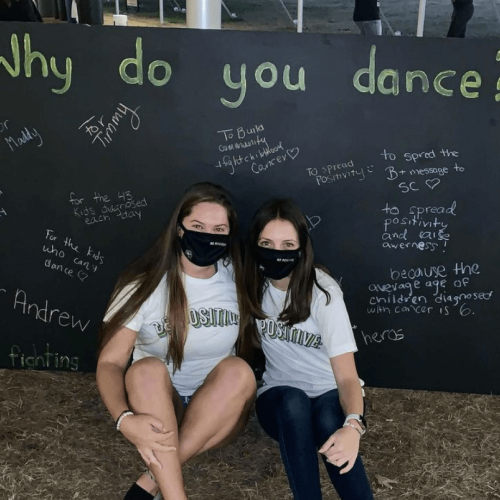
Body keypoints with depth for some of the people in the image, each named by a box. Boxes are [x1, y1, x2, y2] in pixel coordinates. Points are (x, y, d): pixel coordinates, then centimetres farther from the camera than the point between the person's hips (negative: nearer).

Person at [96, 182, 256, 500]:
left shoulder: (236, 279, -4)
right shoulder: (145, 284, -12)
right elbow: (110, 363, -15)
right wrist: (125, 419, -33)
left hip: (218, 413, 2)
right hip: (155, 407, -1)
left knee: (238, 370, -29)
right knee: (148, 369, -32)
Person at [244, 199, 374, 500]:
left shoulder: (322, 291, -20)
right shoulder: (253, 285, -8)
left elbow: (346, 374, -28)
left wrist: (353, 425, -48)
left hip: (331, 396, -2)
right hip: (280, 400, 2)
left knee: (328, 418, -37)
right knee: (293, 403, -35)